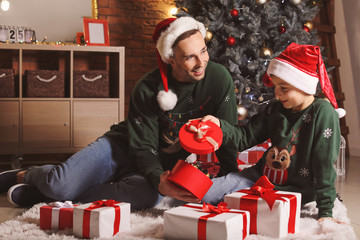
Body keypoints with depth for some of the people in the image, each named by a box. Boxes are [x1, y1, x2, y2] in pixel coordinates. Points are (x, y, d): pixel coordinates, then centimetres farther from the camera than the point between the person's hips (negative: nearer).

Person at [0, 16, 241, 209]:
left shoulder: (219, 78, -16)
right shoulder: (147, 89, -19)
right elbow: (143, 146, -17)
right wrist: (158, 179, -37)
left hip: (164, 164, 2)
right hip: (125, 148, -1)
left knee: (148, 195, -36)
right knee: (60, 184, -24)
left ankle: (49, 190, -17)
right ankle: (26, 175, 16)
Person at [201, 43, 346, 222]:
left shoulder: (323, 112, -17)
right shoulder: (275, 109, 3)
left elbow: (325, 166, -18)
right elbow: (245, 137, 3)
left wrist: (325, 212, -18)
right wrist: (220, 125, -17)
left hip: (295, 190, -6)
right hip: (260, 176, 6)